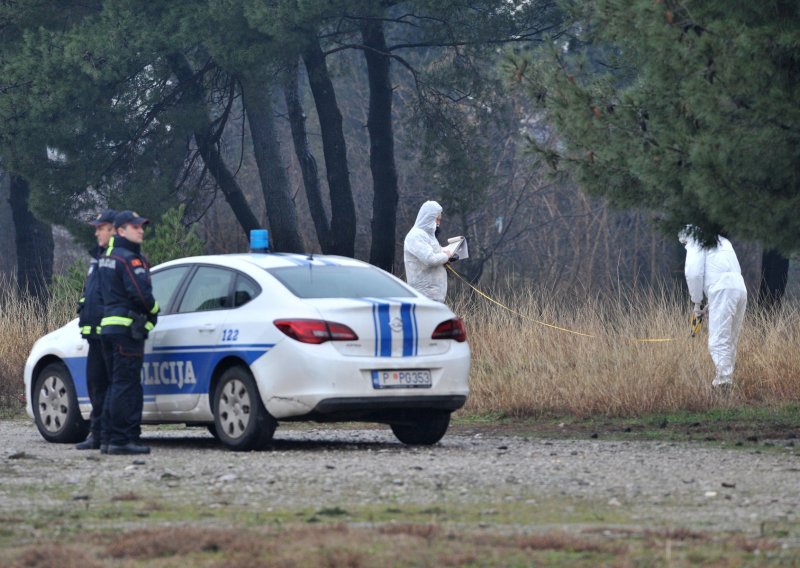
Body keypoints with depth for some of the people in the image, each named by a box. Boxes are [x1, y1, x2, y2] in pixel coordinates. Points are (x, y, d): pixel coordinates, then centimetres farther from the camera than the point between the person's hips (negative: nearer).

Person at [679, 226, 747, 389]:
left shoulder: (695, 243, 8)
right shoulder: (723, 242, 30)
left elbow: (693, 273, -6)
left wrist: (697, 301, 5)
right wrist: (711, 302, 24)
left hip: (722, 290, -8)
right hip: (740, 288, 8)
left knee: (718, 342, -12)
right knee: (730, 341, 13)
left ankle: (723, 381, -23)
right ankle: (728, 380, 11)